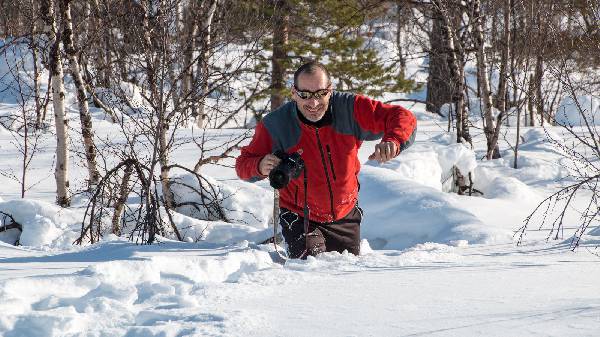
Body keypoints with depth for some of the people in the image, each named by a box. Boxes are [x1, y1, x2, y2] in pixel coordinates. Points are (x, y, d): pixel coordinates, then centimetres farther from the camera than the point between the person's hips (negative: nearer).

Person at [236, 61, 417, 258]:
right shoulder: (274, 125, -22)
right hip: (299, 218, -3)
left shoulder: (351, 110, -21)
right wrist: (260, 166, -37)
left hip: (345, 216, 3)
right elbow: (244, 163, -12)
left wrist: (392, 142, -45)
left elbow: (402, 118, -21)